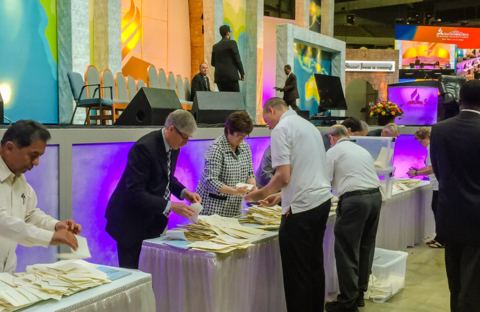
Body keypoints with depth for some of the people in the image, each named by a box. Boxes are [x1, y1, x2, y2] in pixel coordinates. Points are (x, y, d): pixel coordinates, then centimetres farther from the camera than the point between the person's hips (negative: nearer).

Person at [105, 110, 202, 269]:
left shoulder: (173, 145, 0)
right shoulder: (145, 147, -25)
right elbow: (135, 192, -27)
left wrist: (184, 192, -2)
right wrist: (170, 206, -29)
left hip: (153, 220, 8)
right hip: (131, 221, -8)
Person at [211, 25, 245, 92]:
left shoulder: (215, 46, 11)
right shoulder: (232, 43, -4)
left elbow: (213, 63, 13)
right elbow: (237, 59, -8)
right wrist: (242, 73, -1)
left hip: (219, 77, 5)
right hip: (231, 76, -5)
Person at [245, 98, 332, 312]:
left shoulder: (281, 129, -8)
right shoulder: (308, 125, 18)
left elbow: (283, 176, -16)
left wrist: (258, 195, -2)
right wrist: (281, 195, 25)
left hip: (301, 207, -9)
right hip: (322, 200, 9)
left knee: (296, 272, -1)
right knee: (314, 266, 17)